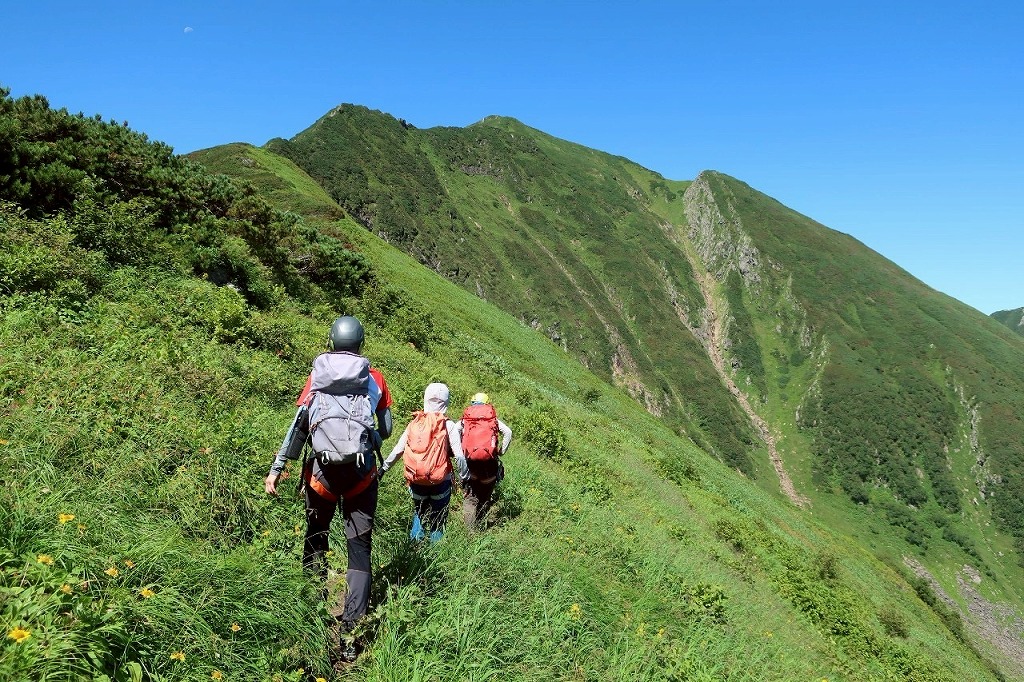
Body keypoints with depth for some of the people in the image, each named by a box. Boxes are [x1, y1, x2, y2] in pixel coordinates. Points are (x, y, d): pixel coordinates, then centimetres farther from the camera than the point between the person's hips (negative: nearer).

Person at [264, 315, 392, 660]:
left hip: (322, 471, 1)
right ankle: (350, 634, 1)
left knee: (315, 538, 22)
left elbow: (298, 426, 0)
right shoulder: (374, 378, 4)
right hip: (361, 473, -1)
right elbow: (386, 430, 8)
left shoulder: (316, 377, 5)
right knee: (359, 551, 5)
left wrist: (276, 468, 2)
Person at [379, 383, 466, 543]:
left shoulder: (414, 423, 0)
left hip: (416, 481, 2)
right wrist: (464, 476, 1)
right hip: (440, 481, -2)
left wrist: (383, 468, 14)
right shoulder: (449, 426, -7)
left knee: (419, 514, 22)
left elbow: (397, 450, 1)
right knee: (438, 519, 12)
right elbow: (459, 456, -12)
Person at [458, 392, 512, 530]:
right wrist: (502, 451, 8)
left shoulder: (464, 419, 14)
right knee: (486, 496, 16)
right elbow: (508, 432, 0)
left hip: (469, 462, 0)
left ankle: (470, 529, -9)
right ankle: (479, 522, 12)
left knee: (469, 498, 3)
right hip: (489, 461, 0)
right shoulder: (494, 419, 14)